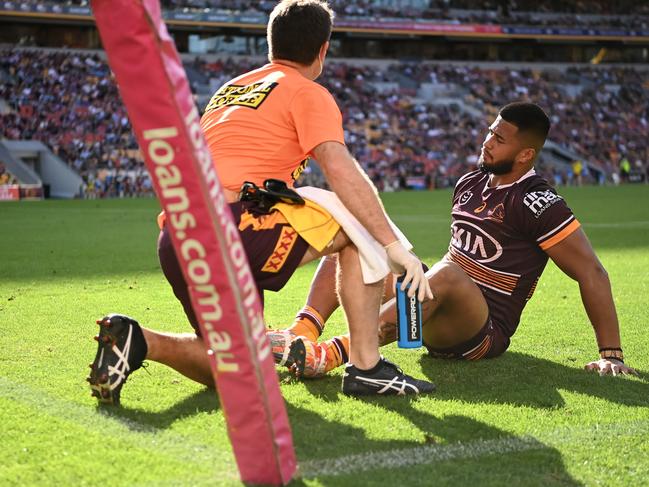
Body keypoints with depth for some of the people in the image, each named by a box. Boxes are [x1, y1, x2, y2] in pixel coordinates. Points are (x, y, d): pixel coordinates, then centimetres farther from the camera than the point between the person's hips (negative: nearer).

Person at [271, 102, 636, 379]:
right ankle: (303, 332, -27)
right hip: (441, 317, 8)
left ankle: (333, 353, -49)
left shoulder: (537, 203, -12)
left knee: (447, 275, -40)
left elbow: (591, 272, -13)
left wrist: (612, 355, -16)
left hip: (485, 332, -8)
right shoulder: (470, 184, 11)